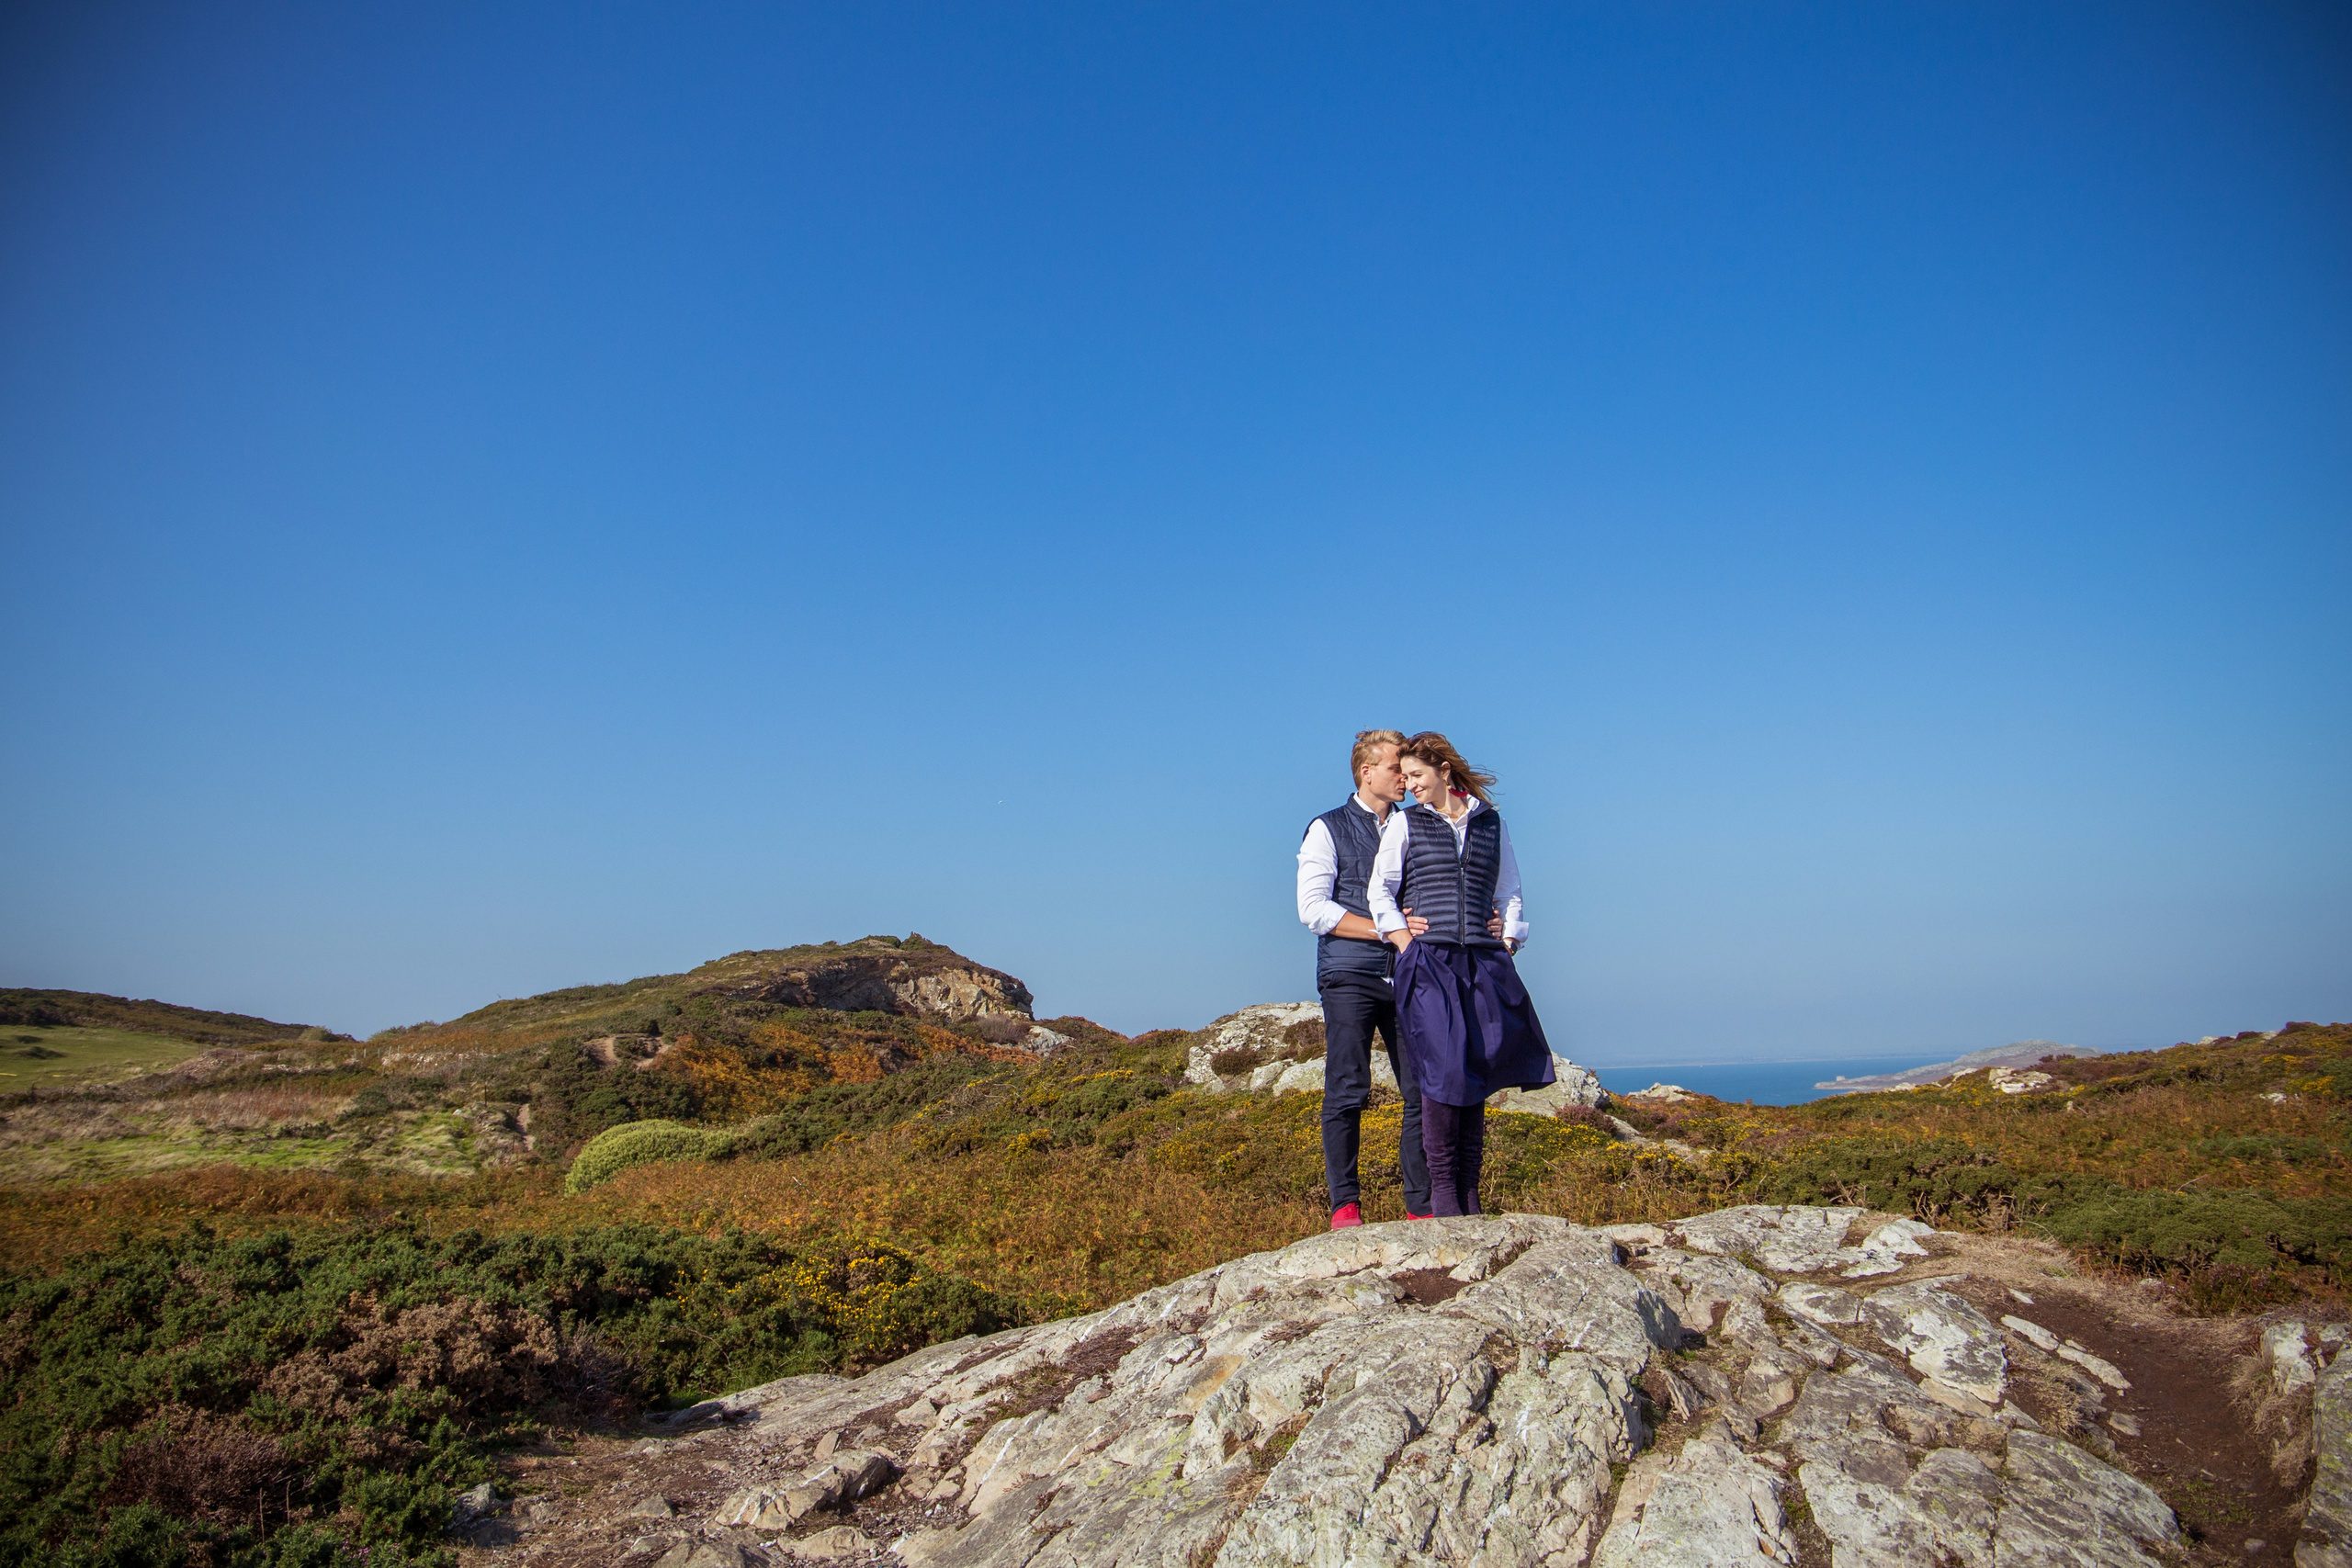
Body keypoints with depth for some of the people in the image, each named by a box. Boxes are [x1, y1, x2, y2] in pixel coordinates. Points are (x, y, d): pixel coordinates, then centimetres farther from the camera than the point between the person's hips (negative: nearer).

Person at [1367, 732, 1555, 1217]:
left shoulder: (1491, 822, 14)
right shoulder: (1404, 823, 10)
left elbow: (1510, 892, 19)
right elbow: (1379, 890, 7)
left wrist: (1508, 942, 7)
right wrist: (1403, 941, -5)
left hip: (1483, 960, 2)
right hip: (1428, 960, -2)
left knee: (1478, 1071, 2)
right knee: (1441, 1069, -10)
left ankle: (1468, 1191, 9)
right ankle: (1441, 1188, -2)